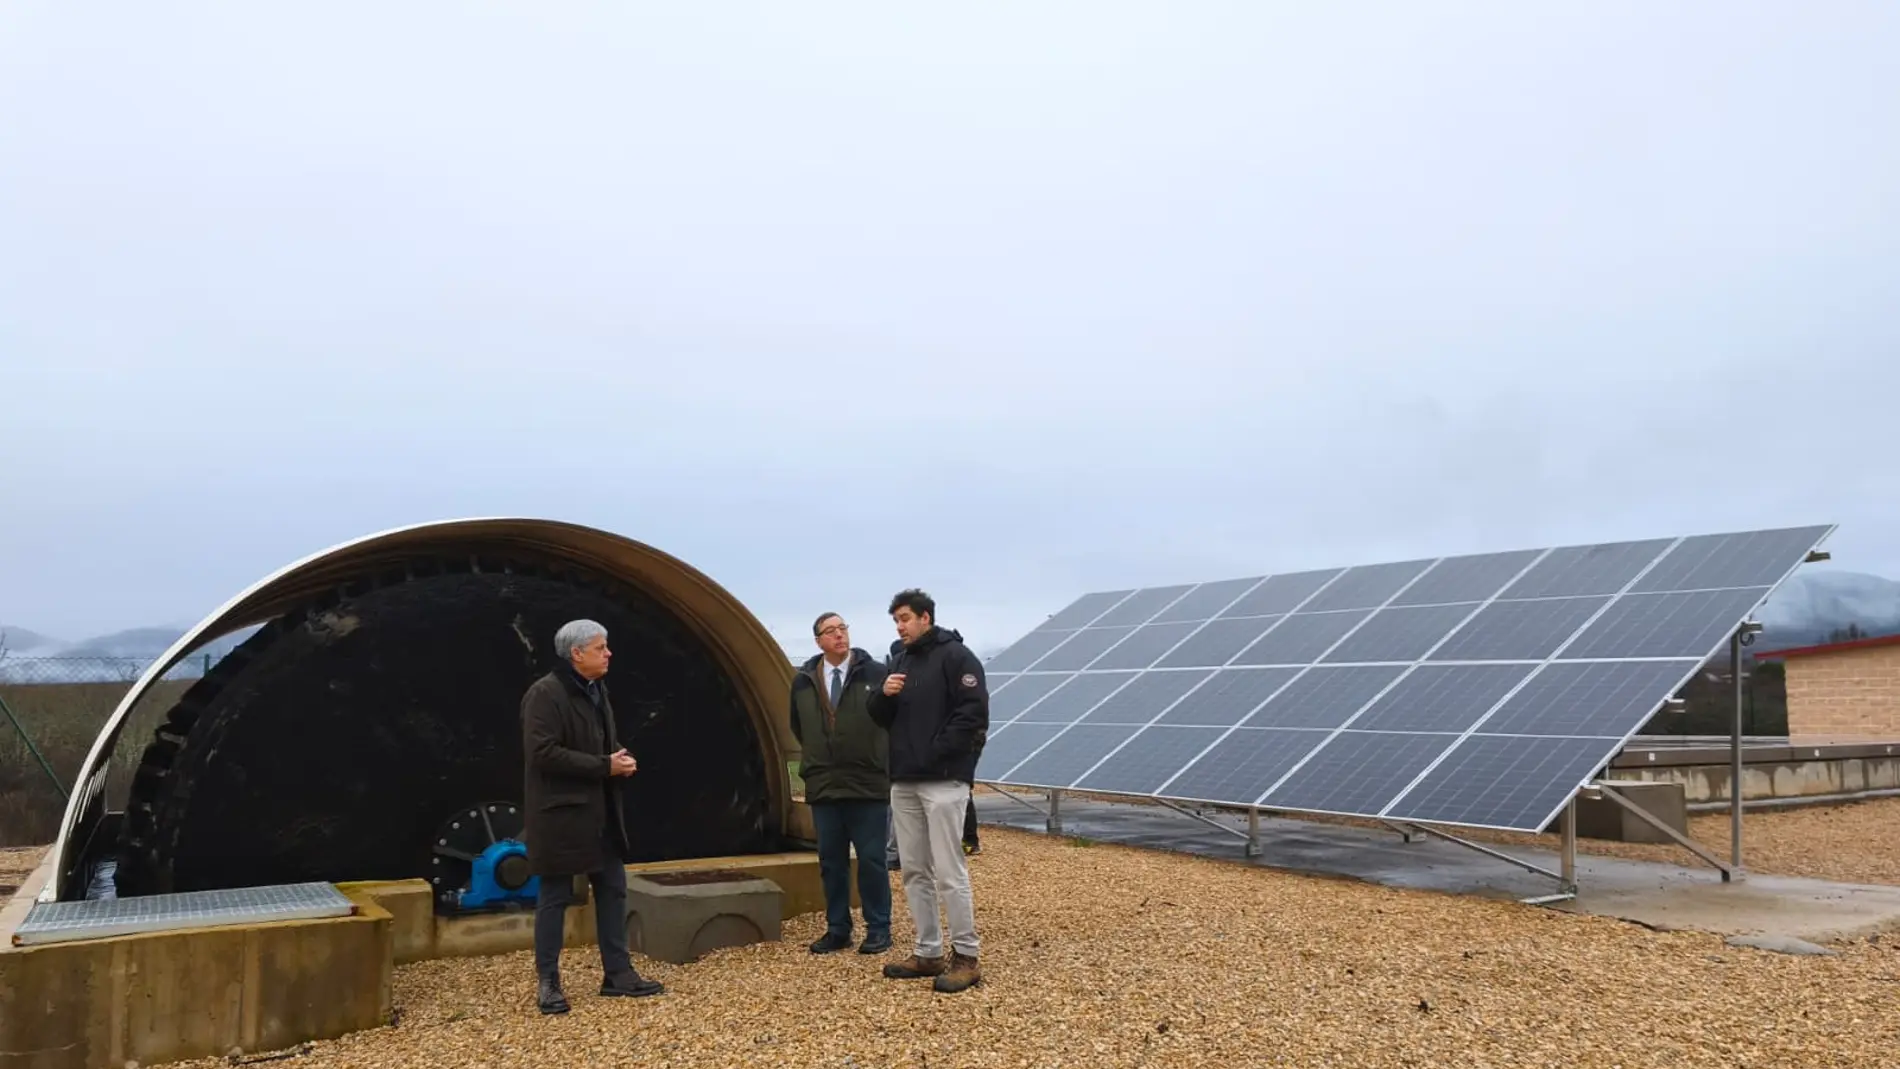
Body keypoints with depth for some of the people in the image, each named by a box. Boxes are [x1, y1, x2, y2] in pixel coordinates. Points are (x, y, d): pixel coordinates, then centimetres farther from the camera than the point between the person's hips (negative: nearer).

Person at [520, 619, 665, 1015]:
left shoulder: (596, 690, 13)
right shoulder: (544, 693, -15)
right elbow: (542, 752, -24)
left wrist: (620, 761, 0)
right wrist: (604, 766, -22)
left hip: (600, 811, 9)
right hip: (561, 813, -9)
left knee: (612, 889, 11)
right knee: (555, 897, 2)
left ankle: (618, 974, 20)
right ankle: (548, 982, 13)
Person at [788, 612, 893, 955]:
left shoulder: (875, 674, -6)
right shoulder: (803, 681, 6)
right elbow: (798, 727, 21)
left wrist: (884, 764, 2)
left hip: (868, 784, -4)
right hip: (823, 785, 4)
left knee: (871, 859, 3)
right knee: (831, 861, 10)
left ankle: (878, 929, 13)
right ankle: (837, 929, 19)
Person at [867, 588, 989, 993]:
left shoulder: (956, 656, -6)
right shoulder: (900, 661, 17)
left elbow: (974, 711, -14)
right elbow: (880, 718, 17)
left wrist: (937, 751, -15)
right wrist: (884, 695, -5)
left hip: (943, 781, -8)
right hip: (903, 782, 8)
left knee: (949, 872, -7)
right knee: (914, 872, 10)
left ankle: (965, 957, 2)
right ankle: (928, 953, 19)